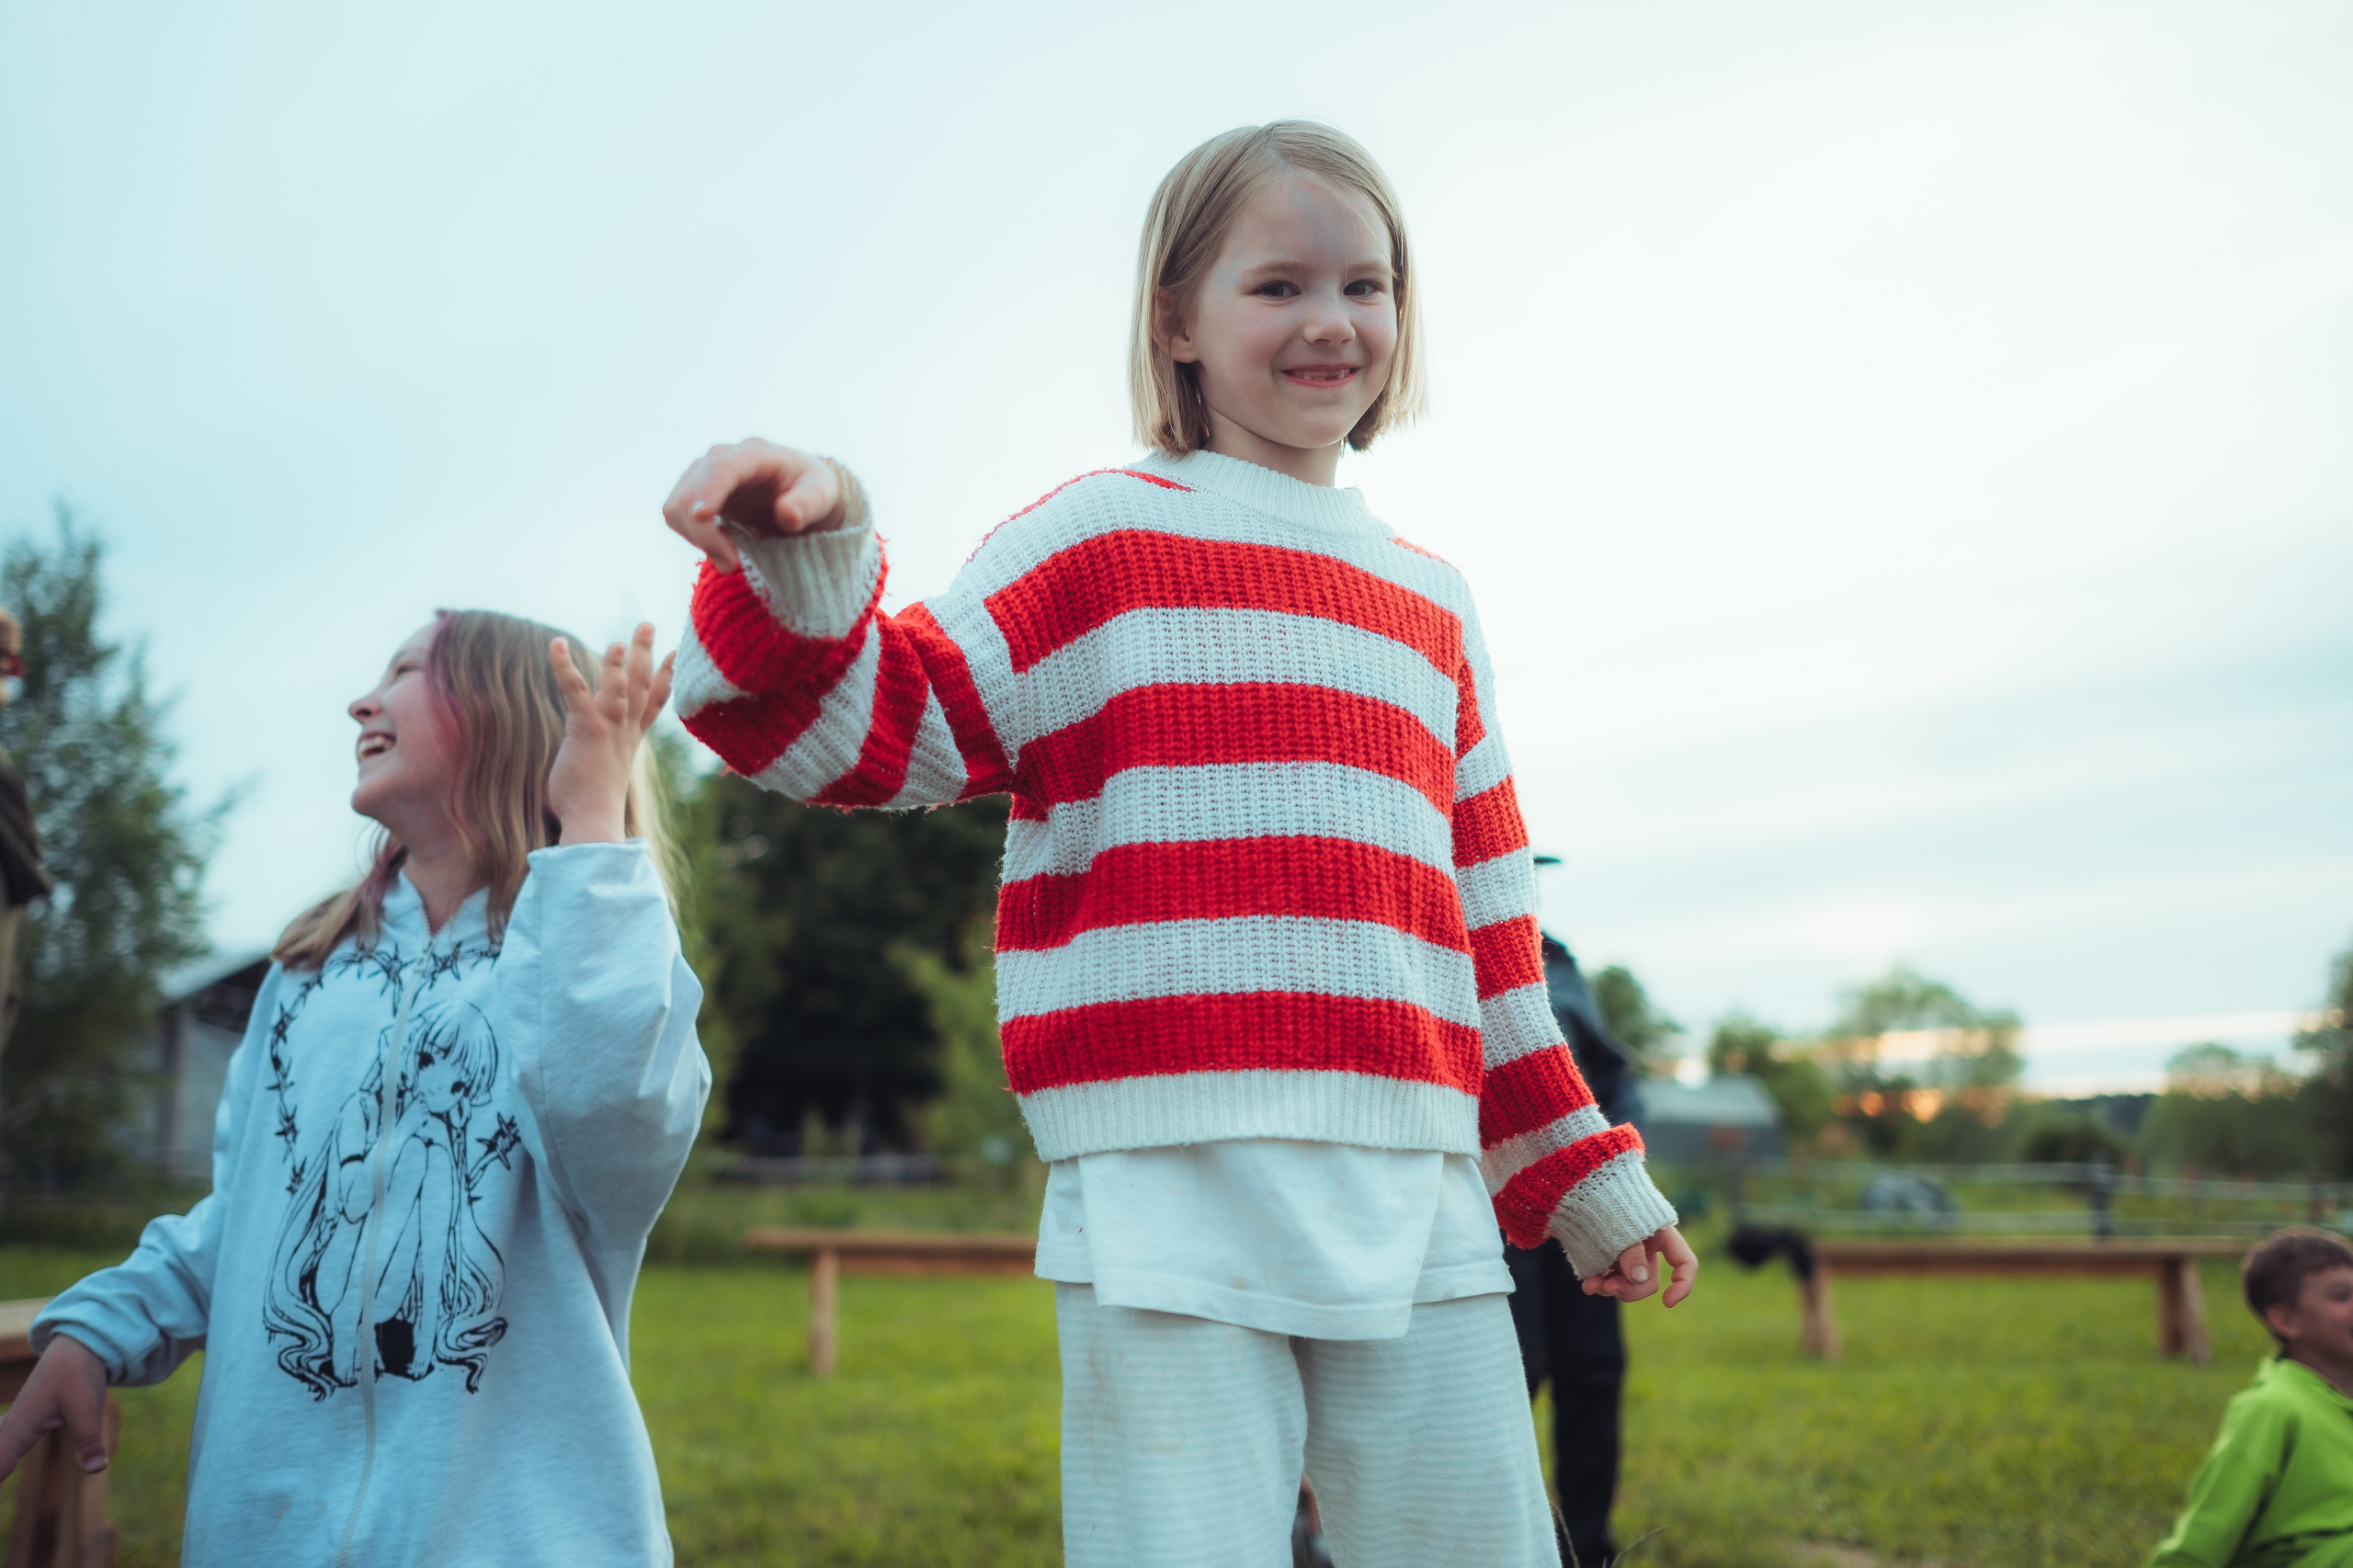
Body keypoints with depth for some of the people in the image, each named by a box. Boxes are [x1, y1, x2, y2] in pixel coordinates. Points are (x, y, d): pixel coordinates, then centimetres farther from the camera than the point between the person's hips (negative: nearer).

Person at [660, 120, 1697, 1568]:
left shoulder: (1431, 604, 20)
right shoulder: (1104, 537, 5)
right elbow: (878, 725, -1)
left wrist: (1583, 1174, 23)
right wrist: (804, 565, -22)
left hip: (1421, 1200, 5)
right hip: (1170, 1196, -5)